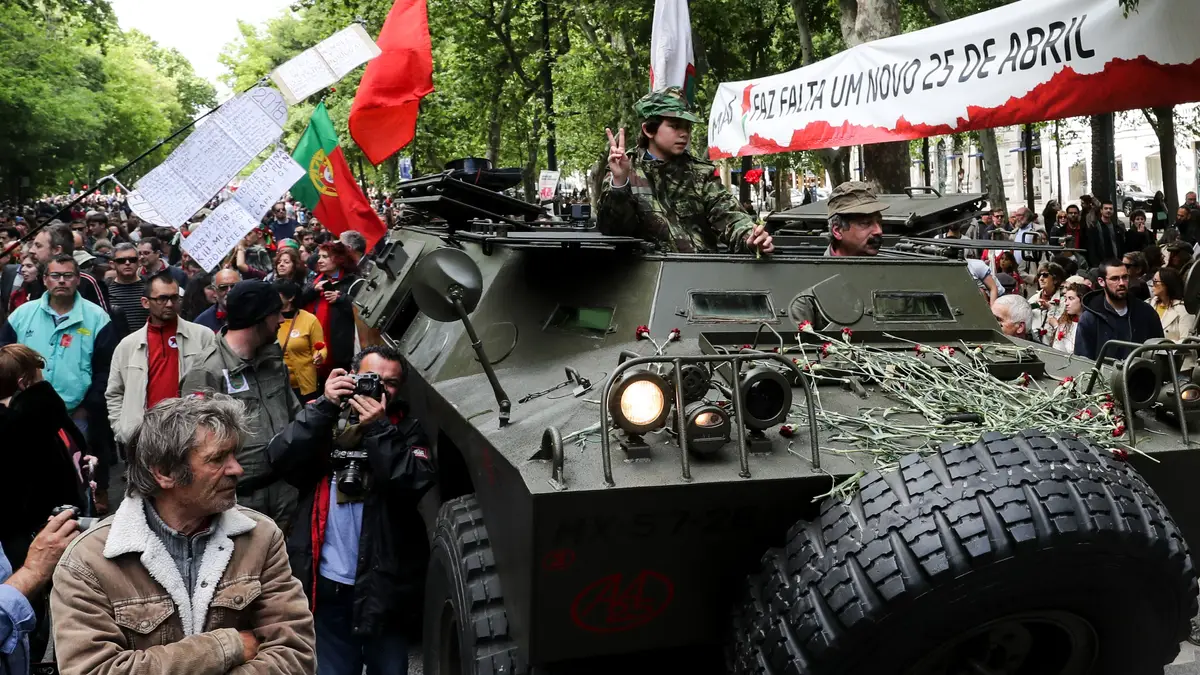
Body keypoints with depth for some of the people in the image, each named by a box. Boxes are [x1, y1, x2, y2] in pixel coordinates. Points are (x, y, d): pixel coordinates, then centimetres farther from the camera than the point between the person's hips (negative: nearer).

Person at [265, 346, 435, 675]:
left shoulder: (408, 430, 2)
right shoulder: (323, 419, 7)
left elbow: (416, 484, -15)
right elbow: (282, 461, -9)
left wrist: (378, 429, -20)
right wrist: (325, 407, -16)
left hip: (385, 586, -1)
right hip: (326, 583, 1)